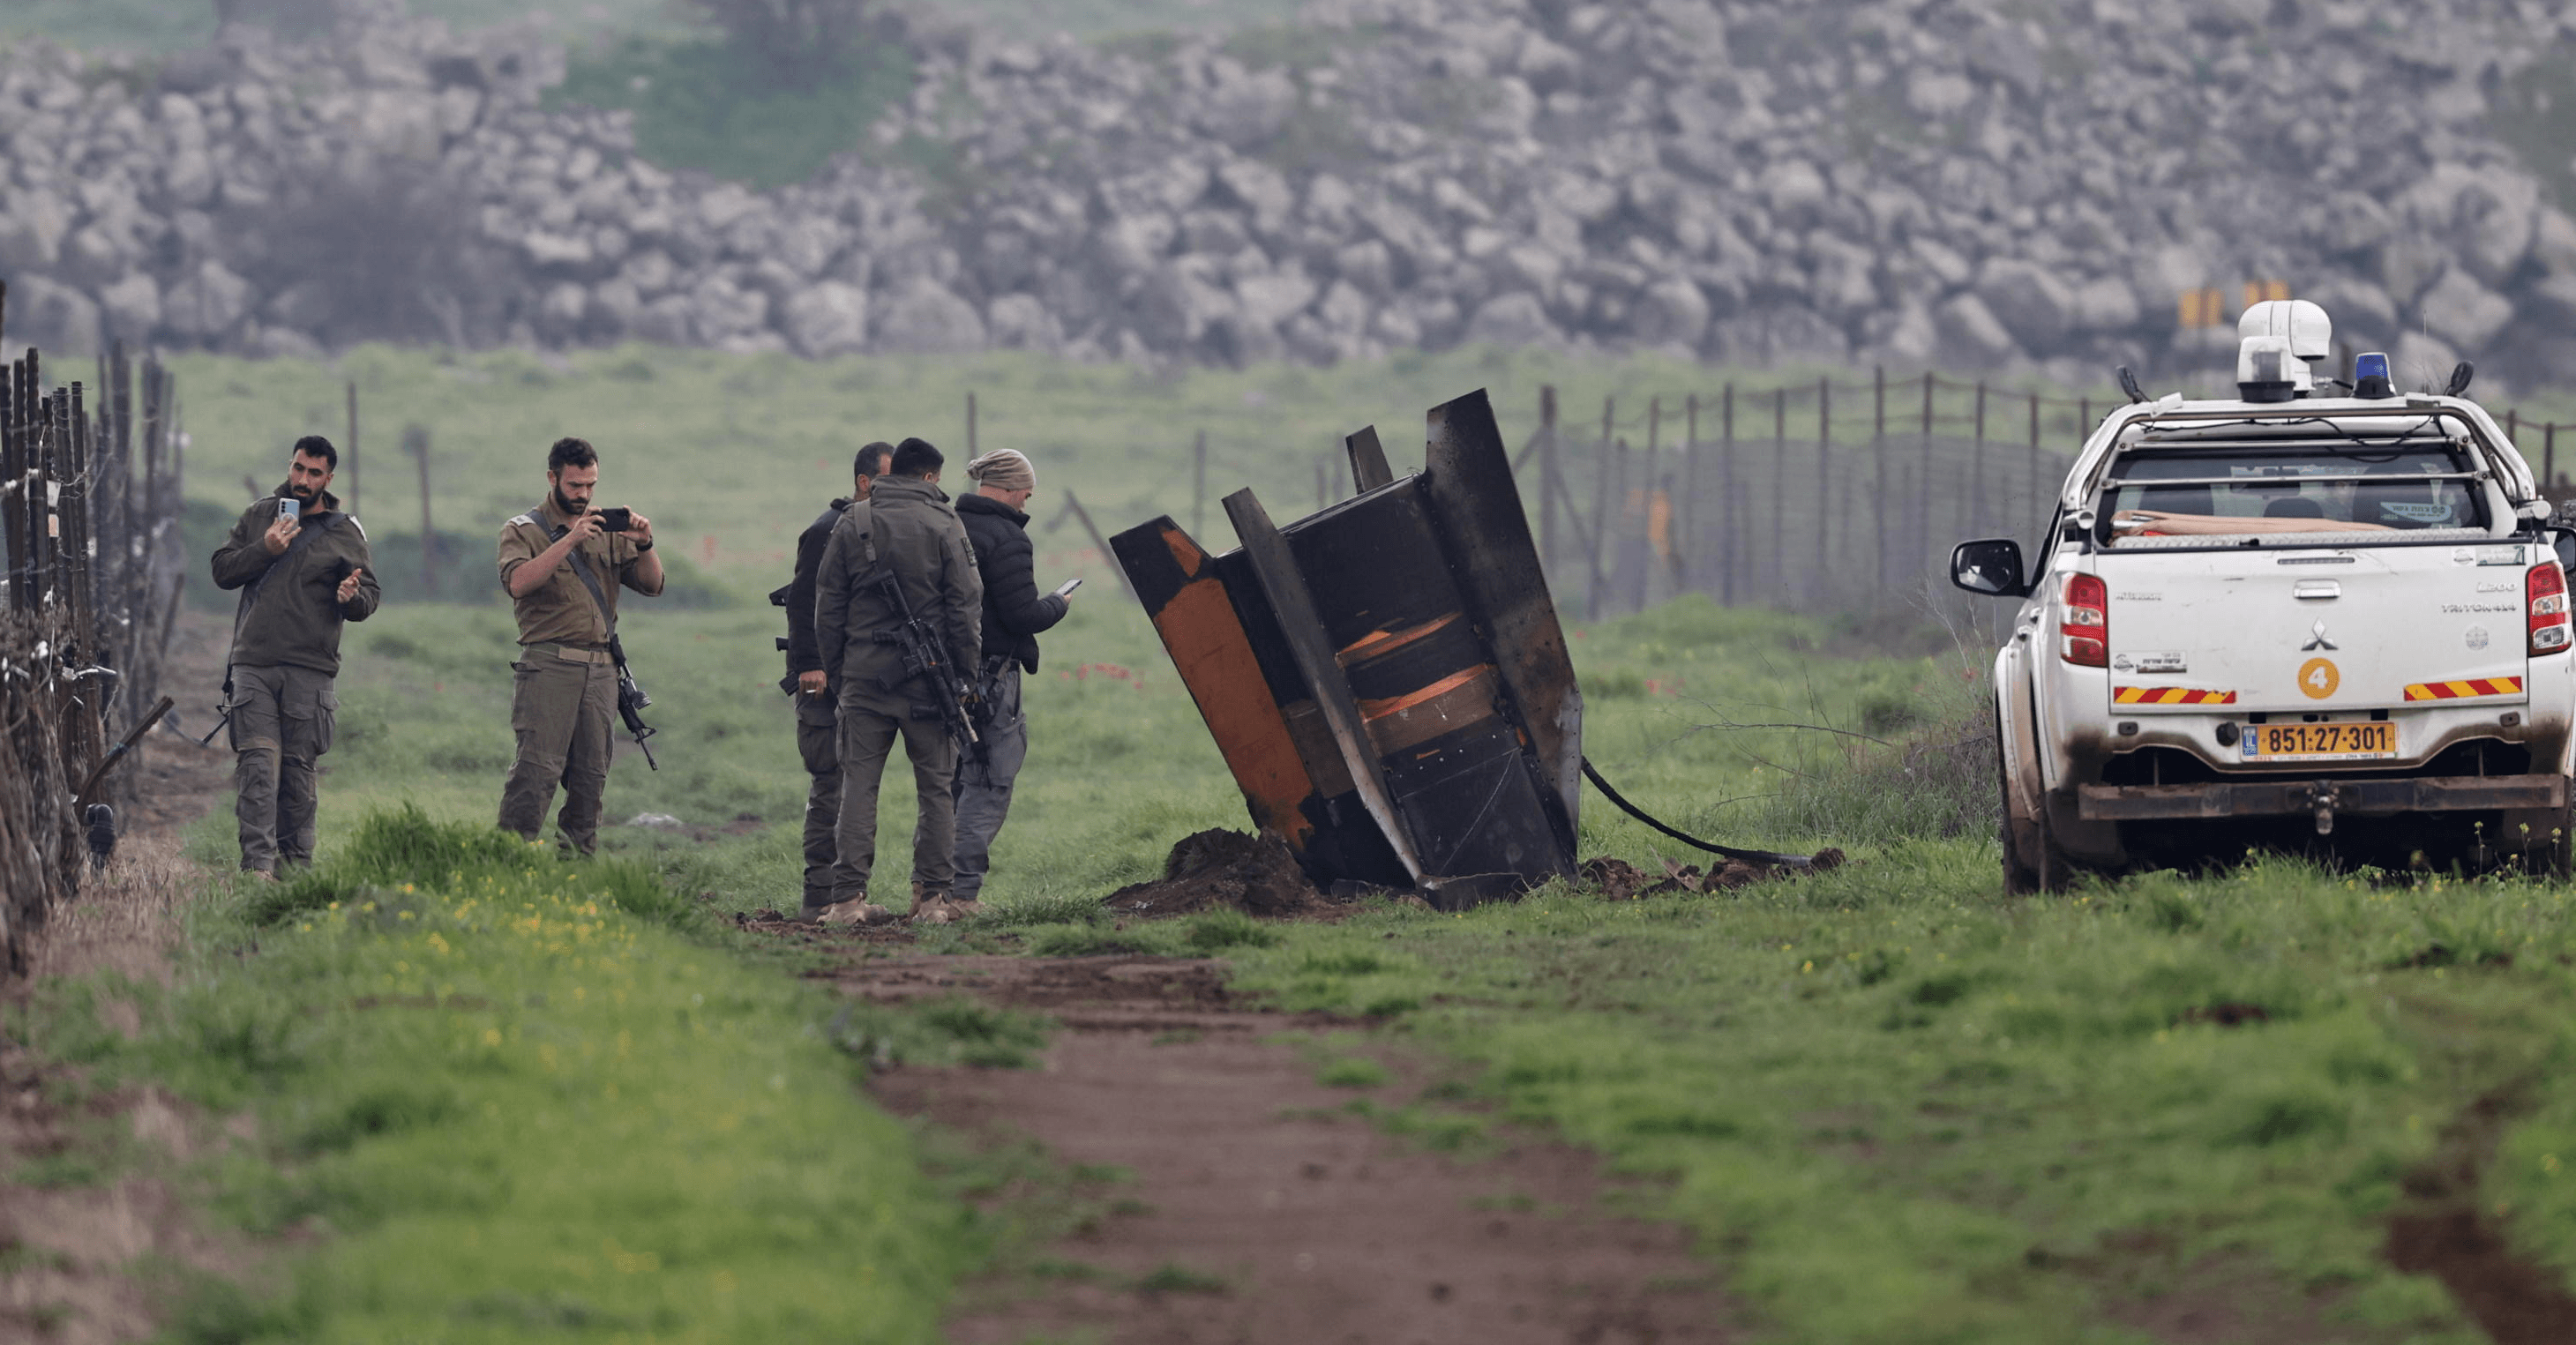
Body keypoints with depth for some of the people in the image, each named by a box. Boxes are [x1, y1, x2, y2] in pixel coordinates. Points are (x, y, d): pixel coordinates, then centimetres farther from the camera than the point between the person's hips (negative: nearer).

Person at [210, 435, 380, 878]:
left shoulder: (345, 533, 7)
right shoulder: (259, 515, 13)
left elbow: (370, 596, 5)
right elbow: (223, 571, 10)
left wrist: (353, 597, -19)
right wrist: (263, 550, -7)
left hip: (309, 670, 0)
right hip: (253, 663, 0)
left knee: (300, 768, 2)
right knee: (258, 762, -12)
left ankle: (296, 863, 12)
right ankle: (257, 862, -19)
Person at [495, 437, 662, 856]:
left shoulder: (608, 532, 17)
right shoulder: (523, 531, 4)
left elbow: (652, 585, 11)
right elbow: (518, 582, -16)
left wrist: (644, 546, -9)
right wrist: (570, 541, -21)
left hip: (601, 670, 5)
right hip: (548, 667, -5)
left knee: (591, 776, 5)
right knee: (536, 769, -14)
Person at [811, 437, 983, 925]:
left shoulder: (852, 524, 5)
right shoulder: (945, 528, -2)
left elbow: (828, 603, 6)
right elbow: (964, 607, -3)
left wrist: (834, 664, 14)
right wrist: (966, 673, 4)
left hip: (864, 677, 2)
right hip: (928, 682, -2)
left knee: (858, 785, 2)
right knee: (936, 787, 6)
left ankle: (848, 897, -5)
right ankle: (932, 896, 4)